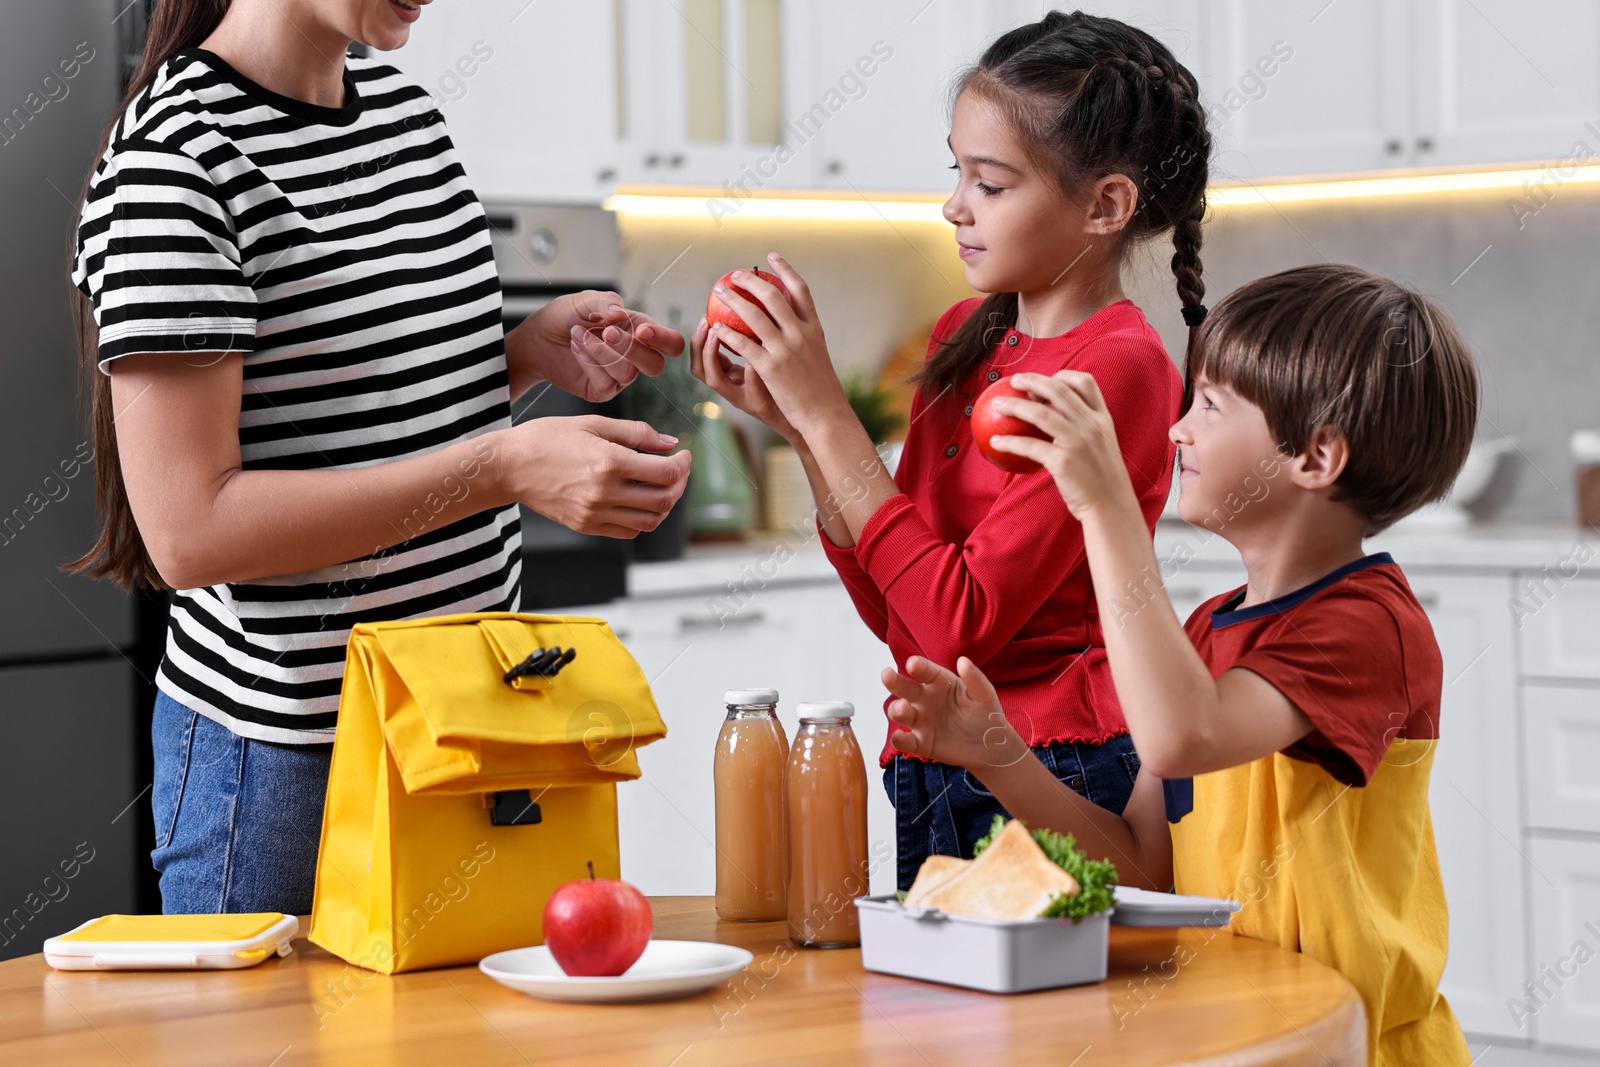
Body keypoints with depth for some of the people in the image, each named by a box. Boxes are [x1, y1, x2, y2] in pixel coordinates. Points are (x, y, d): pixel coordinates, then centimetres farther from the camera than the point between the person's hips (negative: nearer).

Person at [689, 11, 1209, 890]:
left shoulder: (1119, 368, -14)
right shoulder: (964, 337, 10)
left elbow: (962, 625, -20)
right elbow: (894, 616, 9)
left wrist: (826, 413, -16)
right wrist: (799, 428, -1)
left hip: (1052, 784, -7)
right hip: (932, 782, 7)